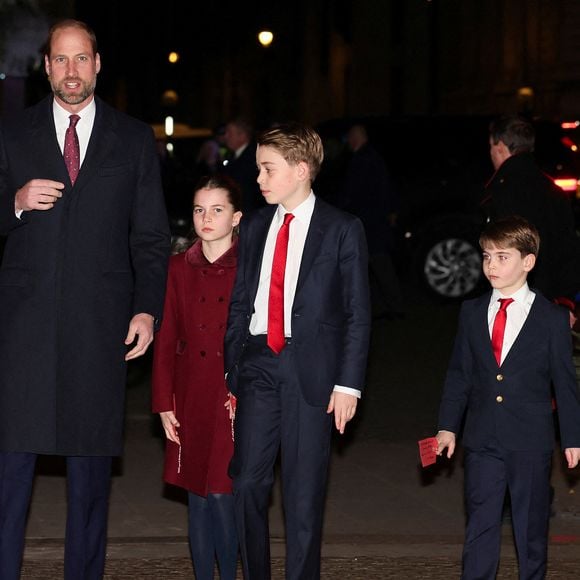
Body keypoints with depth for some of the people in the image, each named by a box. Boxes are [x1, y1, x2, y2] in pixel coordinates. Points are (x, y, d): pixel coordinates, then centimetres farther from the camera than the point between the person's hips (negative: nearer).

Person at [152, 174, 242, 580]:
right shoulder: (180, 269, 7)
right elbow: (166, 340, 8)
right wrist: (164, 404, 4)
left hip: (236, 399, -3)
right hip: (191, 401, 3)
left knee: (223, 496, -7)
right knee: (198, 500, 8)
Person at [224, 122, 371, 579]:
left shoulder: (342, 230, -1)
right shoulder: (255, 227, 13)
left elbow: (358, 313, -2)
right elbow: (239, 304, 14)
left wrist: (348, 383, -8)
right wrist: (230, 374, 8)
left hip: (311, 370, -4)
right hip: (258, 365, 4)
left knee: (304, 490, 1)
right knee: (248, 482, 1)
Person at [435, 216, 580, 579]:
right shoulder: (472, 313, 7)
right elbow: (459, 373, 11)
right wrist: (449, 426, 6)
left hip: (531, 443, -2)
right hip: (482, 440, 3)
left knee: (532, 526, 7)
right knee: (480, 525, 5)